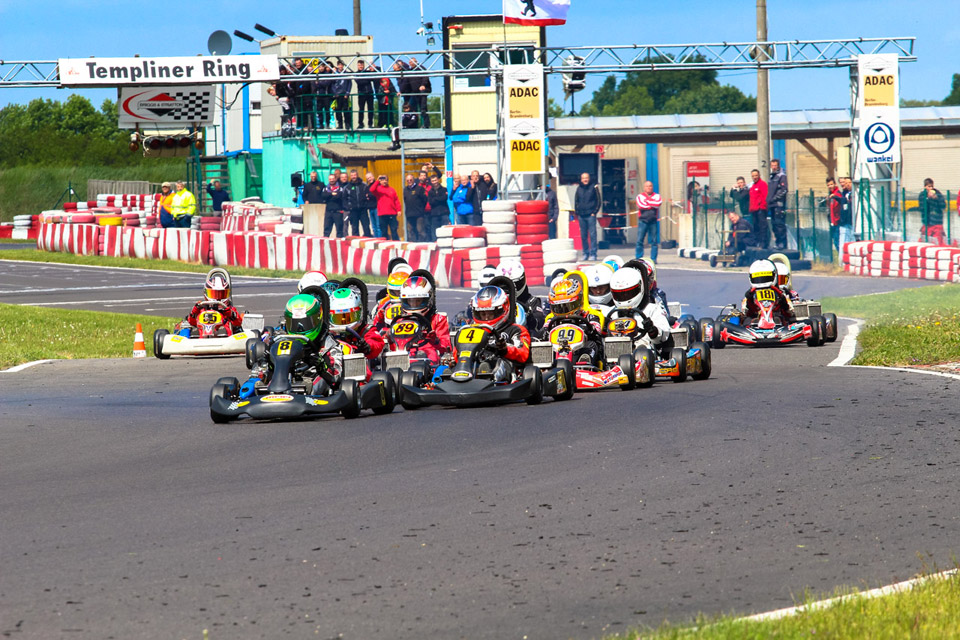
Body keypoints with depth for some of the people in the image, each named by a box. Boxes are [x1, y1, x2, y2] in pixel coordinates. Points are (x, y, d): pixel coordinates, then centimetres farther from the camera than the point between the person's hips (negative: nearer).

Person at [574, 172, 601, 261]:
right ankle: (586, 253, 12)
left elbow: (598, 200, 3)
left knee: (592, 235, -7)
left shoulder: (594, 187, 2)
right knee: (583, 236, 5)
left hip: (591, 215, -4)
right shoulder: (579, 188, 11)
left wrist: (595, 212, -5)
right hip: (581, 216, 4)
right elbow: (576, 201, 18)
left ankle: (593, 254, -7)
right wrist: (577, 212, 7)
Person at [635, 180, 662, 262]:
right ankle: (638, 258, -1)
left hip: (653, 221, 1)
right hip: (643, 221, -1)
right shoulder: (640, 196, 8)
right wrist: (653, 205, -3)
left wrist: (647, 201, -6)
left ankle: (653, 258, 4)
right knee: (639, 241, -5)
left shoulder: (656, 196, 12)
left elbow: (659, 203, -10)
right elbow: (641, 205, -11)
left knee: (654, 241, -1)